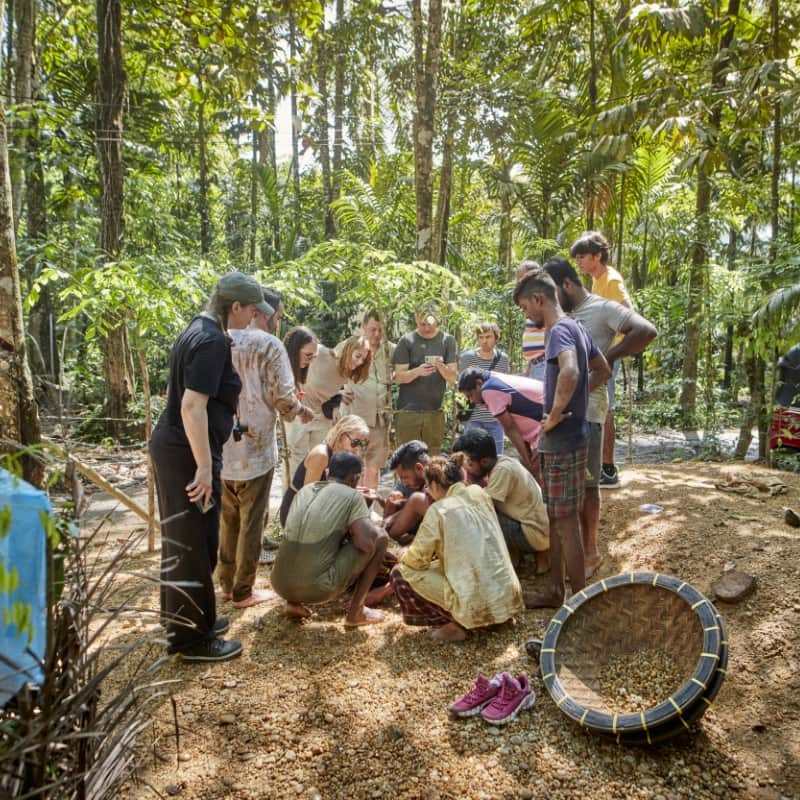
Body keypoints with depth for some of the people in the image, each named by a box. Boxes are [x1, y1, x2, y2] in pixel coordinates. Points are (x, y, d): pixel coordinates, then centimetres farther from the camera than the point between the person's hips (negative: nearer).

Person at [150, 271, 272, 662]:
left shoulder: (198, 330, 13)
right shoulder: (212, 341, -19)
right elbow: (192, 405, -27)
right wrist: (205, 466, -25)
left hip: (172, 446, 10)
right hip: (187, 453, -10)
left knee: (182, 540, 20)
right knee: (192, 544, 1)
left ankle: (183, 619, 36)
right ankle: (192, 638, 15)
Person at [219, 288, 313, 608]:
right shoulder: (269, 345, -11)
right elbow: (283, 398, -14)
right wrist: (301, 410, 6)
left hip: (221, 446, 6)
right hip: (254, 448, -5)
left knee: (228, 519, 18)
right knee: (252, 521, 7)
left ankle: (227, 583, 29)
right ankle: (243, 591, 16)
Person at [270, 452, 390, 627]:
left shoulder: (304, 490, 14)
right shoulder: (352, 497, -4)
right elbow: (367, 544, -13)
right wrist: (350, 533, 9)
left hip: (281, 585, 6)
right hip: (317, 589, -6)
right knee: (381, 537, 7)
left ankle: (293, 602, 18)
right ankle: (355, 611, 10)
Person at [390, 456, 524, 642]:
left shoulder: (439, 510, -10)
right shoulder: (479, 493, 6)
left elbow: (417, 558, -5)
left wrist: (403, 561, 16)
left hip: (478, 605, -7)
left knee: (401, 574, 4)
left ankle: (455, 626, 0)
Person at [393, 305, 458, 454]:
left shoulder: (447, 340, 5)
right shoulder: (407, 341, 1)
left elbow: (453, 378, 1)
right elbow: (399, 377, -3)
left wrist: (442, 368, -20)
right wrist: (417, 371, -22)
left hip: (435, 411, 2)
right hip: (408, 410, -2)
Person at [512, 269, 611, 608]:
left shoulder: (560, 330, -17)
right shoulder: (576, 328, 14)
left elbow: (570, 372, -37)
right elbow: (603, 373, 23)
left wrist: (555, 415, -25)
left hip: (562, 442, -10)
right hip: (559, 442, 10)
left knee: (565, 521, 0)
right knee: (554, 517, 17)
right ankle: (555, 590, 29)